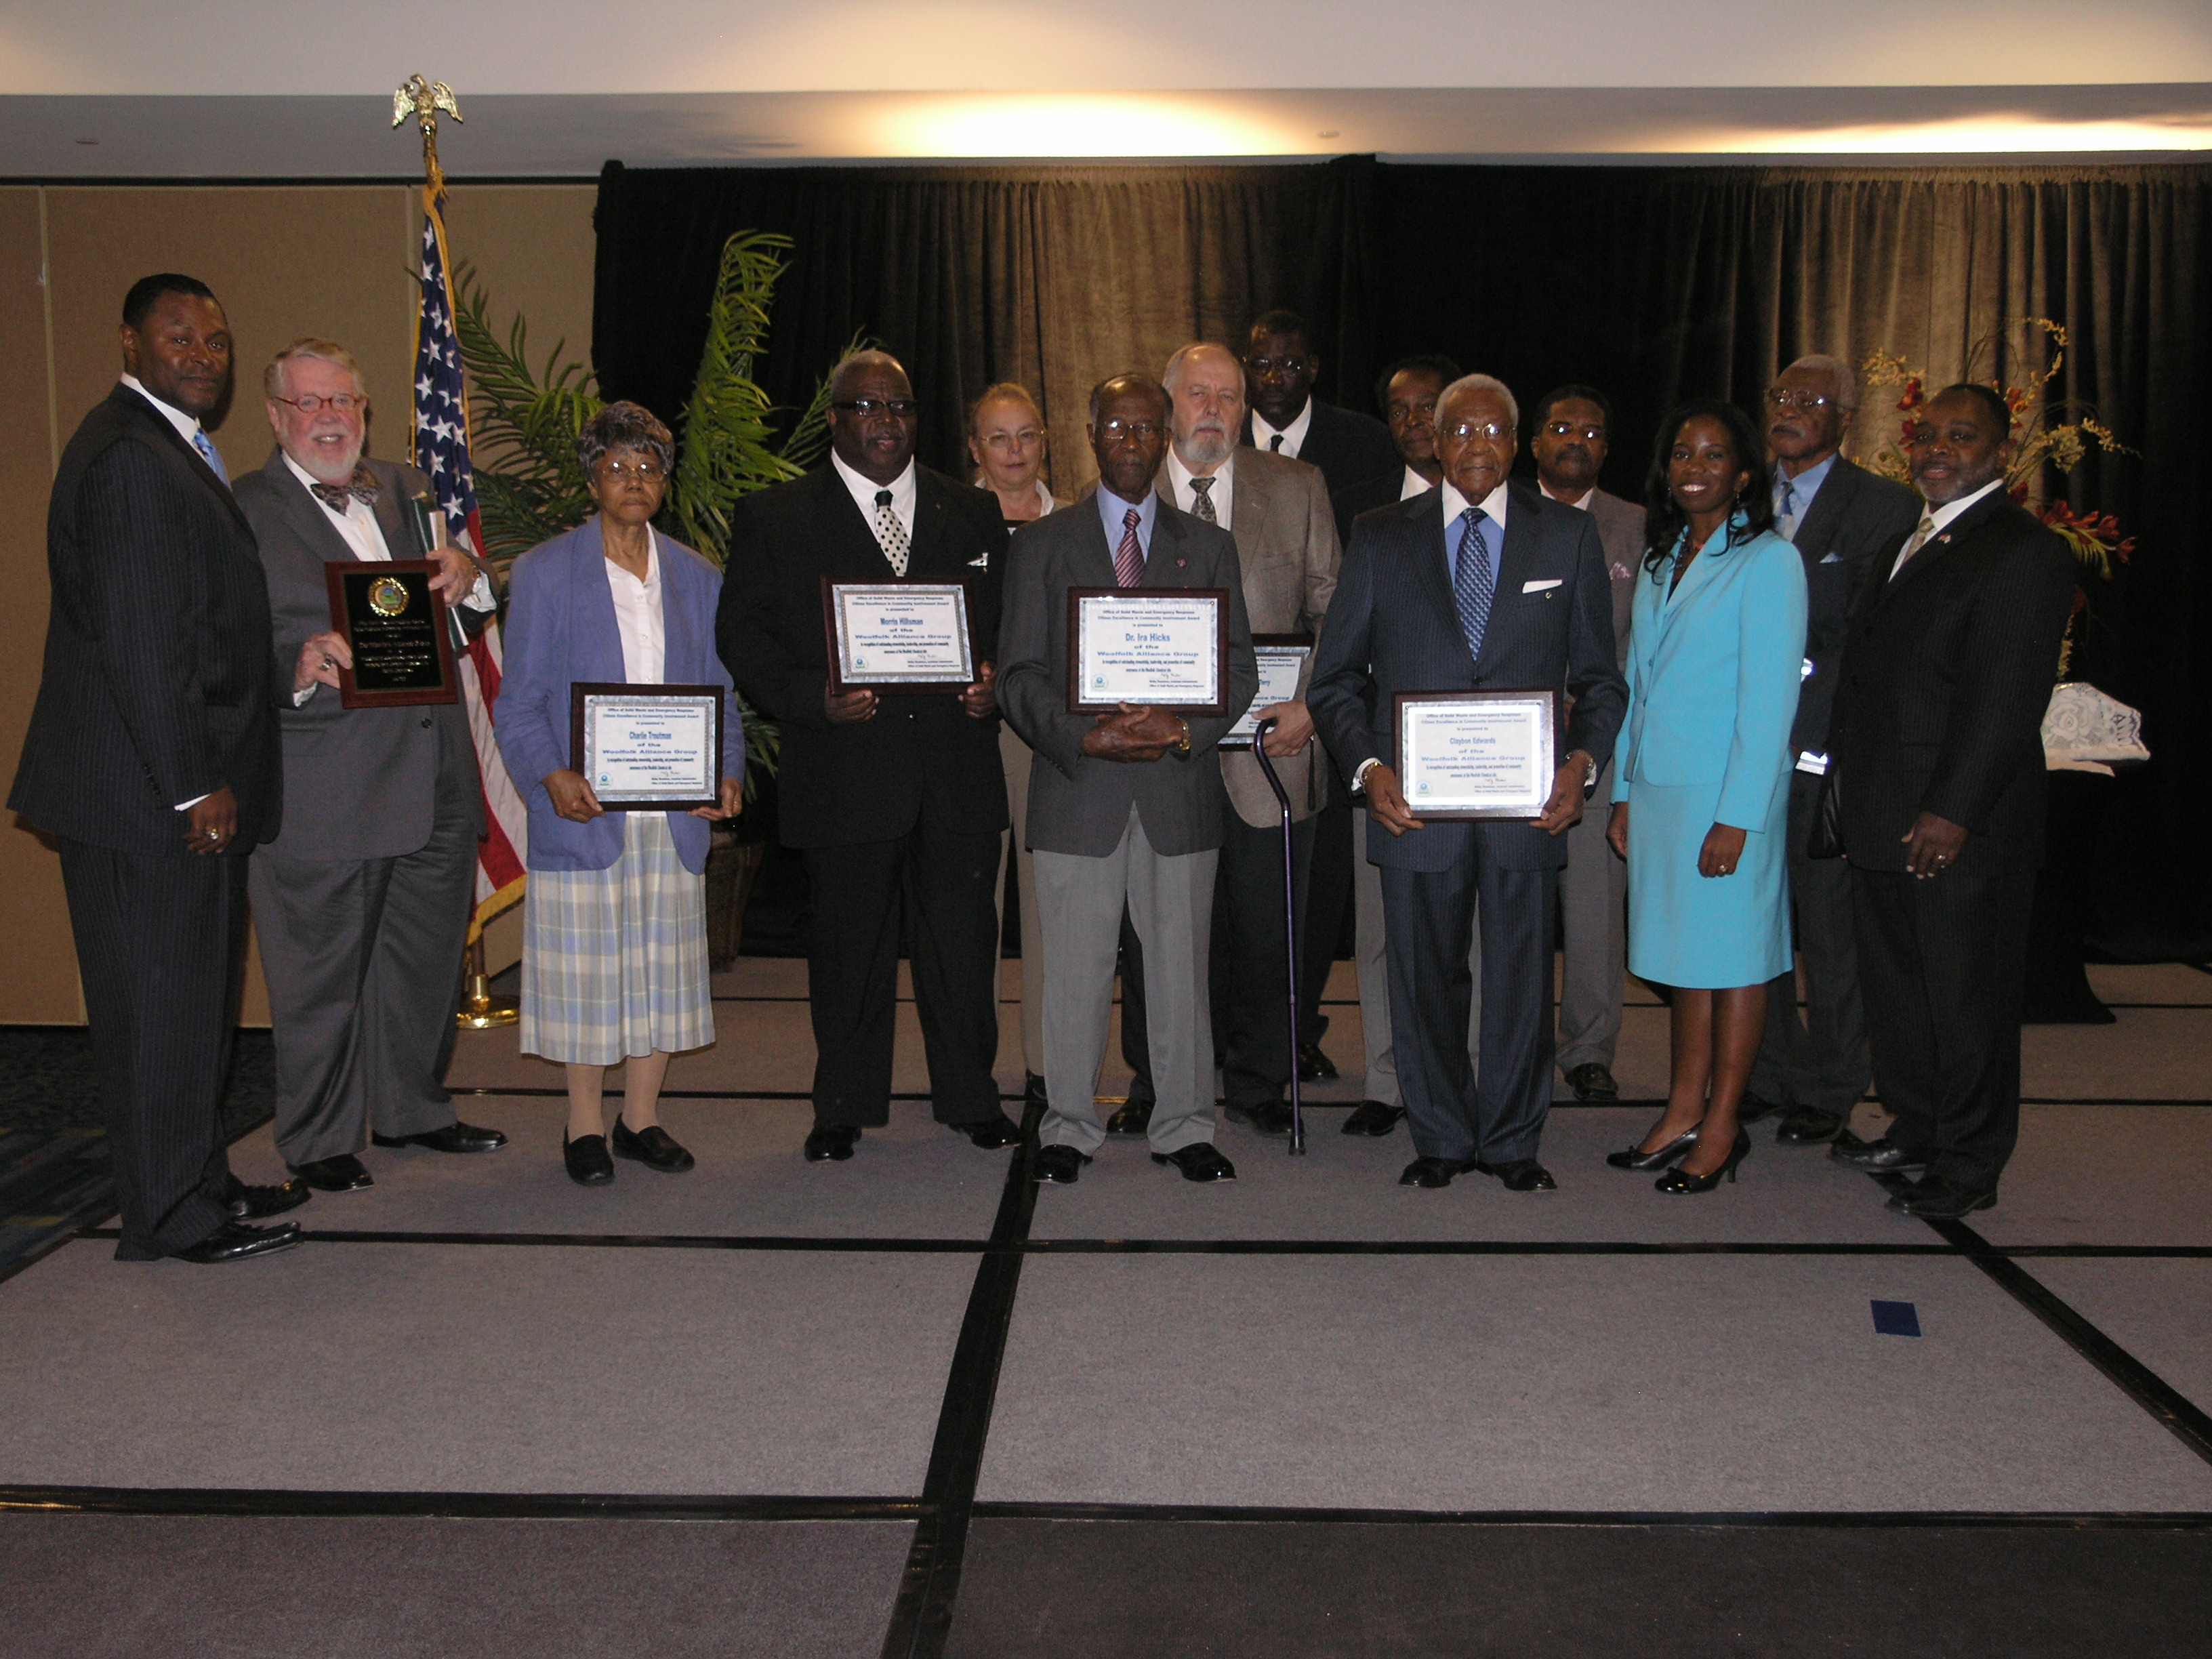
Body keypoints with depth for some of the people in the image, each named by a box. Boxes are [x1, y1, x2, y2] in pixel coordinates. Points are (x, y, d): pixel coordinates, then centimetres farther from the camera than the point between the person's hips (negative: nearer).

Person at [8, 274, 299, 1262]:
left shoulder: (175, 450, 17)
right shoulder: (128, 457, -16)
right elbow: (138, 641, -21)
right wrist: (194, 787, -20)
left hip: (188, 785, 10)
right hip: (150, 793, -10)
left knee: (195, 991, 17)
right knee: (159, 1000, 0)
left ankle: (200, 1182, 29)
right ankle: (172, 1216, 11)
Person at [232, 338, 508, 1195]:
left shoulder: (406, 490, 15)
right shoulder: (242, 512, -4)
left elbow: (470, 615, 16)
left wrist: (467, 577, -7)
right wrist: (299, 666, -29)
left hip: (432, 775, 6)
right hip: (323, 788, -6)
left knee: (426, 953, 17)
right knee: (320, 970, 3)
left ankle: (413, 1107, 34)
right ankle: (319, 1139, 19)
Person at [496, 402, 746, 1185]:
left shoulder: (698, 579, 12)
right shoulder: (543, 573, 2)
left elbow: (719, 695, 12)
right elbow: (519, 702, -2)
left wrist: (727, 774, -5)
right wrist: (550, 776, -19)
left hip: (675, 815, 3)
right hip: (583, 810, -3)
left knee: (663, 966, 7)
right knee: (583, 968, 2)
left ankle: (641, 1118, 21)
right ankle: (586, 1127, 16)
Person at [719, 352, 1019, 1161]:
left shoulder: (975, 513, 14)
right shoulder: (774, 517, 6)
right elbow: (743, 634, 1)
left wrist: (996, 681, -5)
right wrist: (813, 697, -14)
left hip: (960, 770, 2)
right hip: (844, 776, -2)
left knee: (964, 941, 7)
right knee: (849, 947, 7)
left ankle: (970, 1098, 23)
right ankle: (843, 1108, 23)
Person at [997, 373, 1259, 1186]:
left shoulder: (1208, 546, 13)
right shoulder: (1042, 543, 9)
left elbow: (1239, 669, 8)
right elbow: (1020, 674, 3)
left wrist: (1185, 728, -12)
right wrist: (1082, 737, -14)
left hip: (1180, 790, 1)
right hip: (1076, 790, -1)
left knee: (1181, 967, 6)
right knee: (1074, 971, 3)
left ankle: (1185, 1127, 18)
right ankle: (1068, 1126, 17)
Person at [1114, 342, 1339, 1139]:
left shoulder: (1297, 489, 7)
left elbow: (1335, 609, 6)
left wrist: (1314, 700, -8)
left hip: (1268, 748, 0)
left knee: (1263, 934, 8)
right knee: (1152, 934, 8)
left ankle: (1257, 1085, 26)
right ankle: (1154, 1088, 25)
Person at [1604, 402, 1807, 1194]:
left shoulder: (1768, 562, -8)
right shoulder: (1660, 562, 14)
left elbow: (1769, 701, -13)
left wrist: (1738, 817, -17)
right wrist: (1624, 793, 11)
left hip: (1727, 794, -7)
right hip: (1658, 789, 7)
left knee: (1733, 955, 1)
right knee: (1680, 952, 11)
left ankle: (1722, 1127, 10)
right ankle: (1684, 1111, 19)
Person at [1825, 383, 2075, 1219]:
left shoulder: (2024, 552, -10)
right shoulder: (1906, 543, 18)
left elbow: (2007, 700, -18)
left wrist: (1953, 811, -22)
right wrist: (1844, 773, 13)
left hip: (1963, 827, -8)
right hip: (1883, 819, 8)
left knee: (1967, 997, 2)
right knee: (1894, 984, 16)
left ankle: (1968, 1165, 14)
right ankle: (1916, 1126, 31)